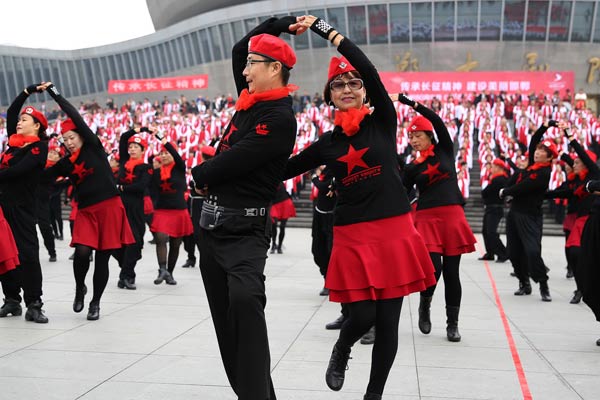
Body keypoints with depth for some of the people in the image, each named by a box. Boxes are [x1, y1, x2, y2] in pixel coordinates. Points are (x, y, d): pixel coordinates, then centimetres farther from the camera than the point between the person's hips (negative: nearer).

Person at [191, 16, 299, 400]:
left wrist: (200, 174, 0)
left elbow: (233, 162, -19)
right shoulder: (250, 100, 11)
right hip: (213, 221, 9)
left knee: (244, 298, -31)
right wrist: (279, 24, 19)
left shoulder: (280, 117, -13)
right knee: (225, 315, 10)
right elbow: (239, 49, 25)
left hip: (245, 227, -9)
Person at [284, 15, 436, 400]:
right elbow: (279, 170, 13)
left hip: (396, 233, 0)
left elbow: (370, 70, -13)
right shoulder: (325, 144, 8)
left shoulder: (384, 121, 1)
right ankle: (341, 352, 31)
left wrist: (323, 28, -16)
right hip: (352, 237, 1)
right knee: (362, 316, -5)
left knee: (388, 322, 5)